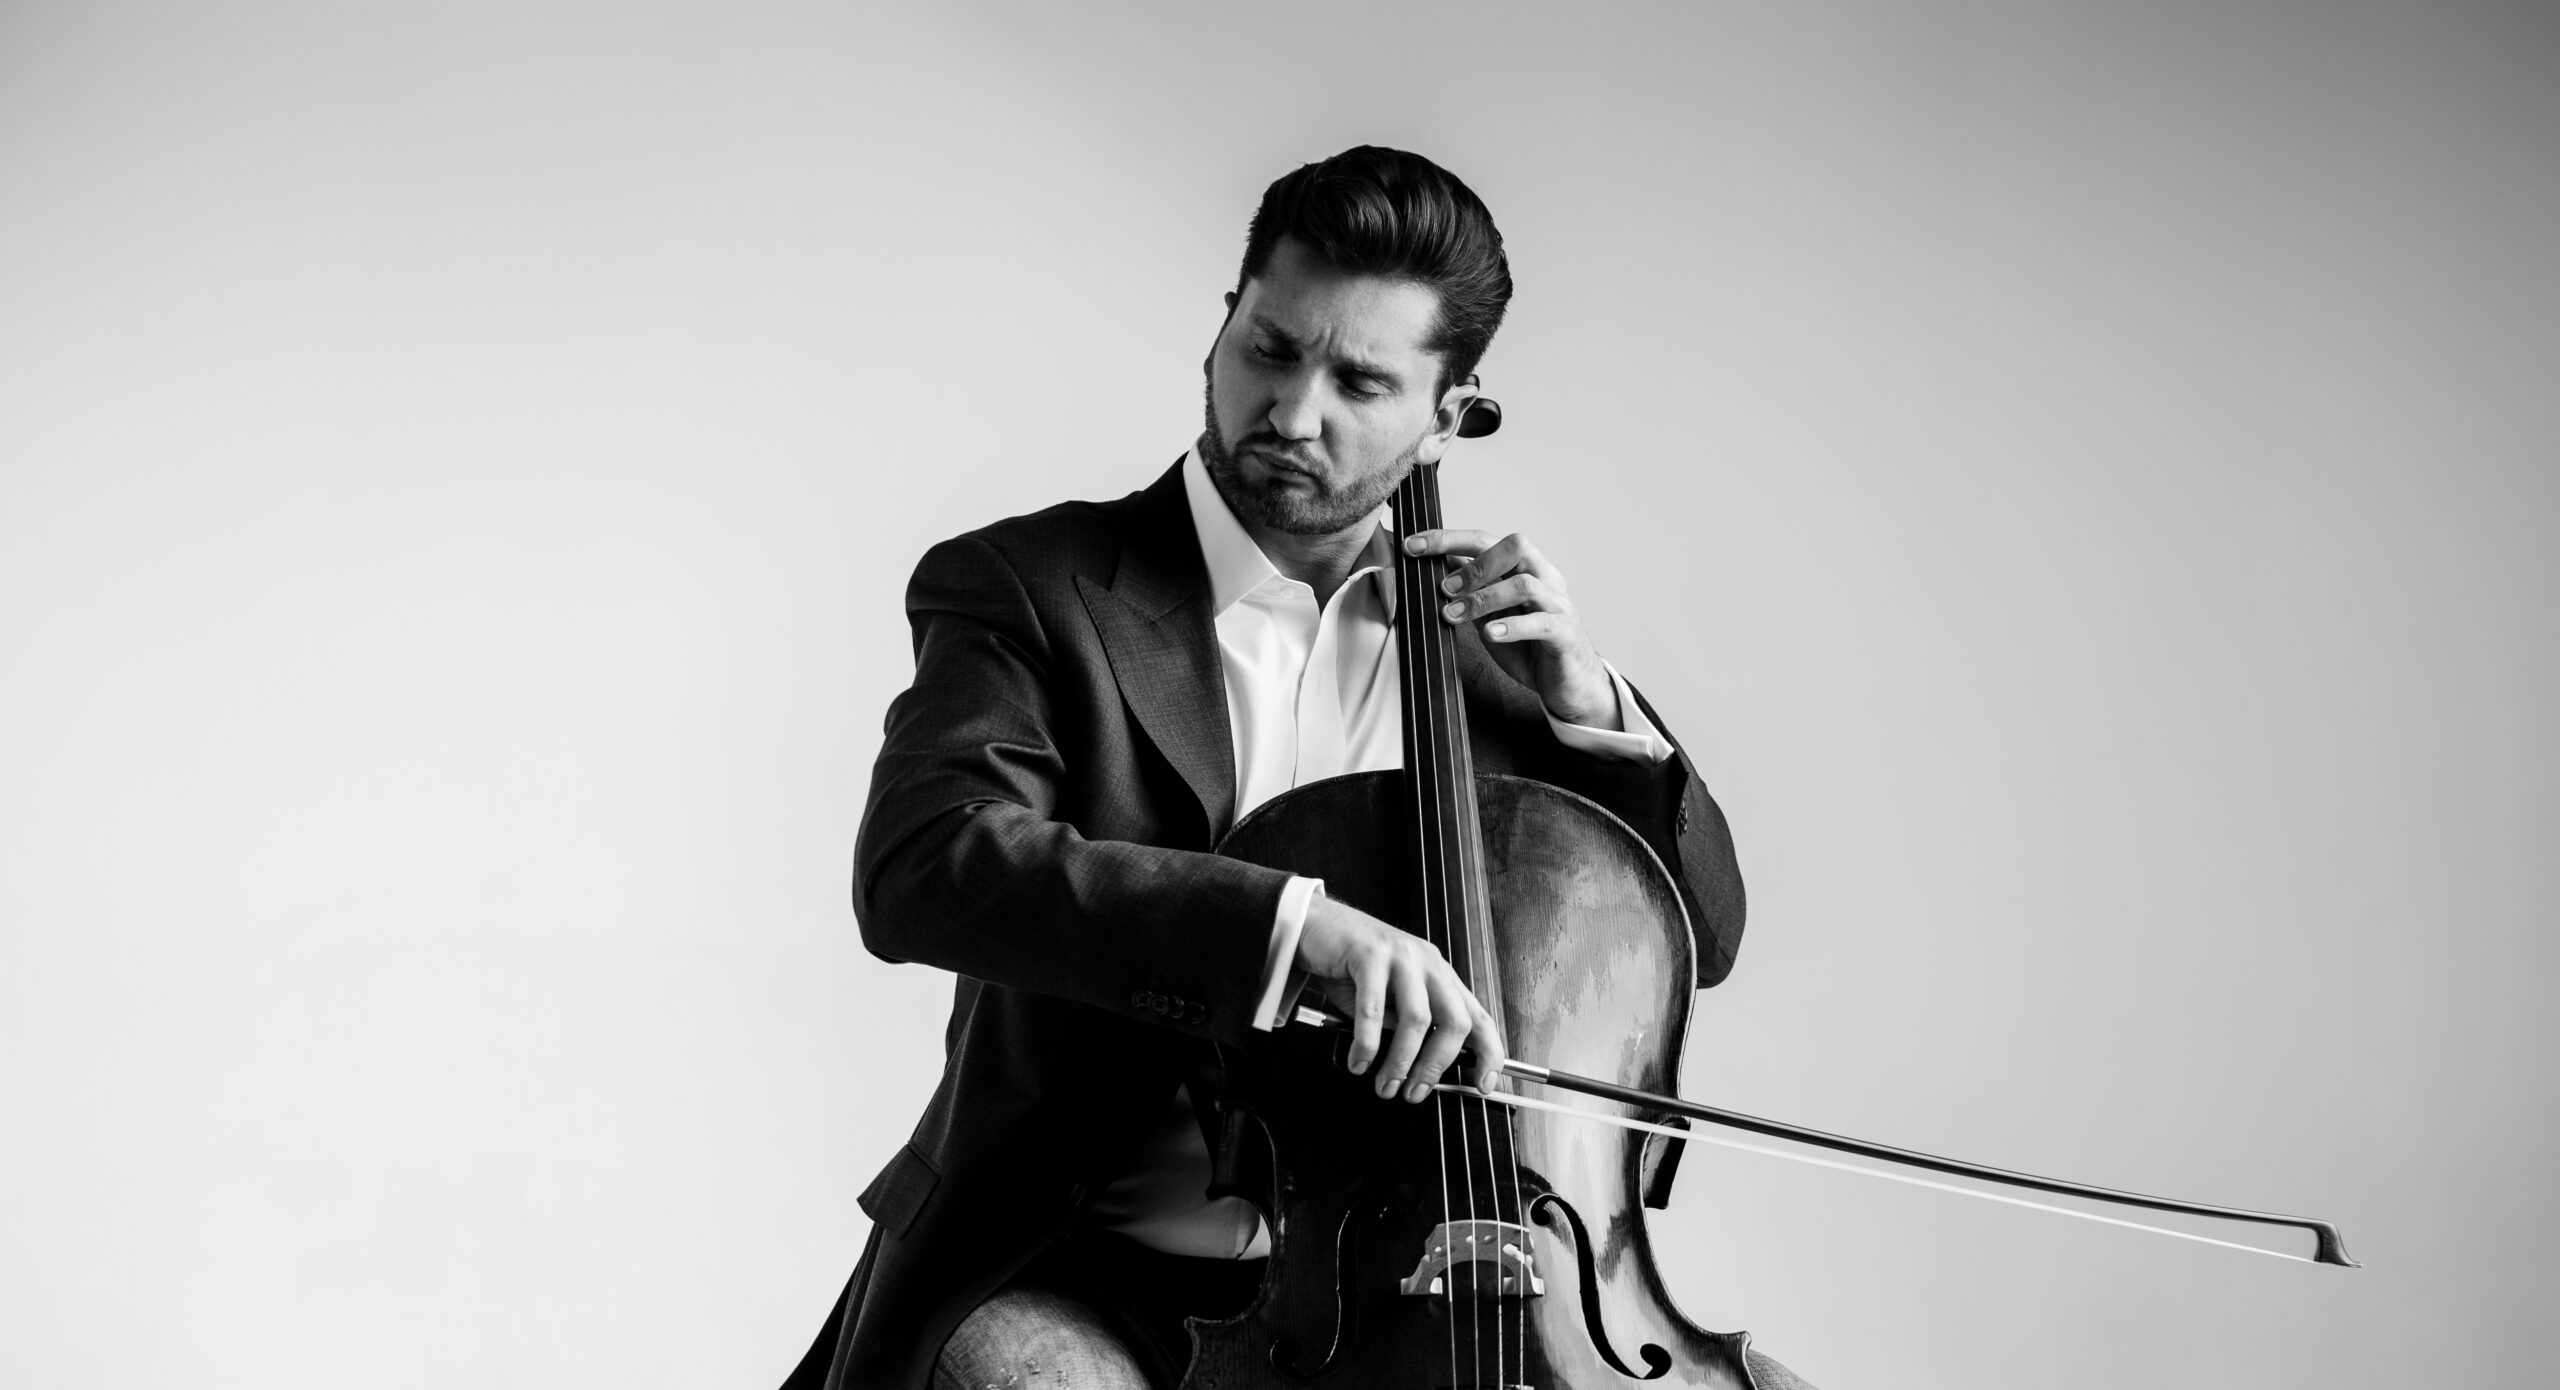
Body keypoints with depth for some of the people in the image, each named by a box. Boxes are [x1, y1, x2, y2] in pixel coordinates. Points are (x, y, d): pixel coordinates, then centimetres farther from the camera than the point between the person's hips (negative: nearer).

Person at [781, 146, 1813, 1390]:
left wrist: (1593, 711, -4)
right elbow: (920, 867, -24)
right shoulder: (1029, 589, -4)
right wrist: (1298, 921, -36)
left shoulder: (1486, 627, 10)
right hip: (1088, 1273, -4)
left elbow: (1697, 935, 15)